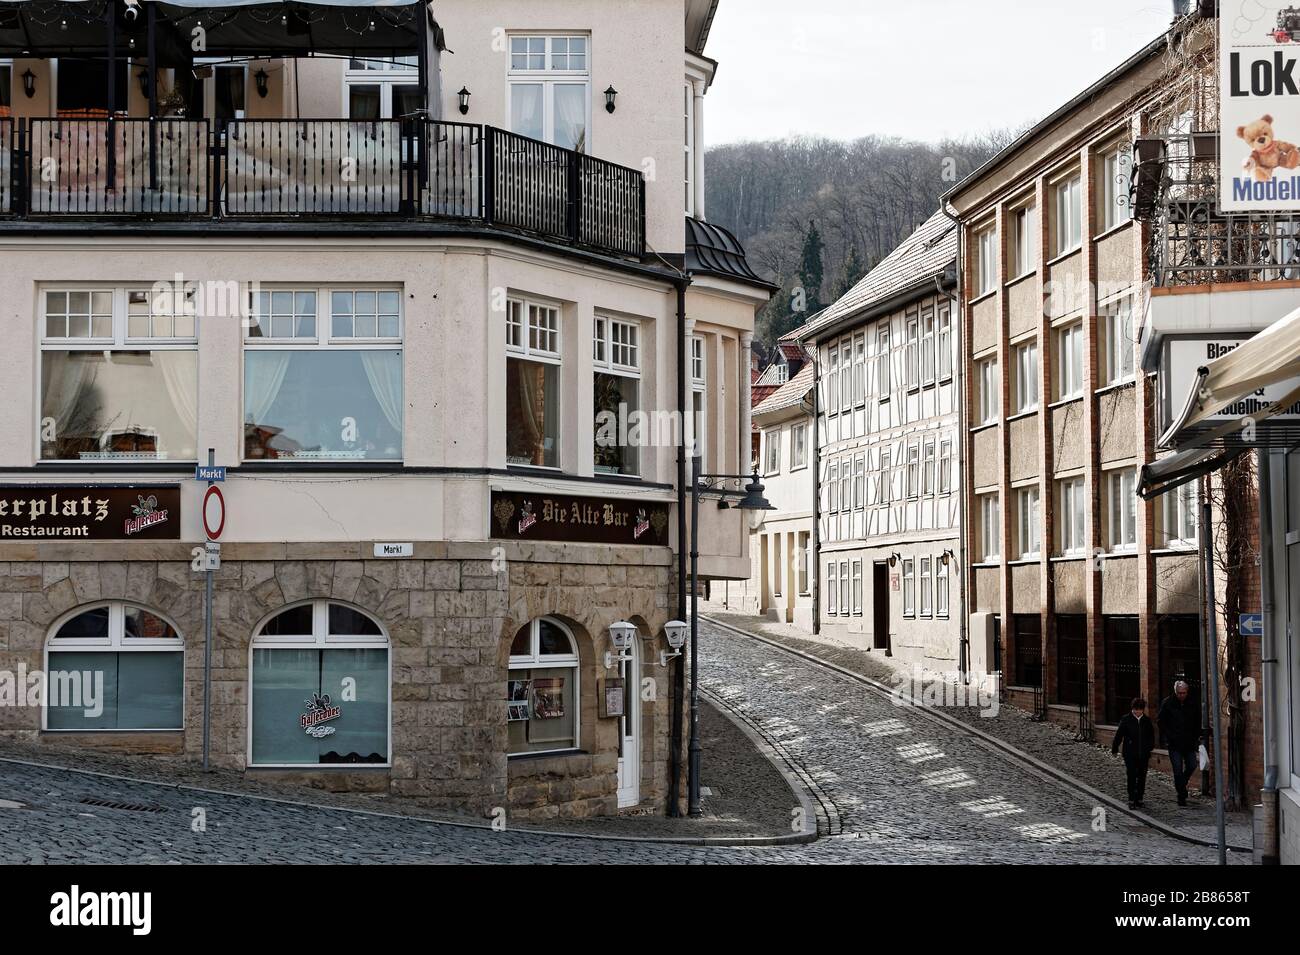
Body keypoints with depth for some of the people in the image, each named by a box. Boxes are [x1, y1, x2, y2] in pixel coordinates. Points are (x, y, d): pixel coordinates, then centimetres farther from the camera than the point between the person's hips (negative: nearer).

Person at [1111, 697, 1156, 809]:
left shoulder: (1147, 720, 5)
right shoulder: (1126, 719, -4)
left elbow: (1151, 735, 16)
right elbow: (1119, 735, -1)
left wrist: (1150, 748, 14)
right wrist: (1114, 749, 0)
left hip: (1143, 754, 4)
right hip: (1130, 754, -4)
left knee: (1142, 777, 8)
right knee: (1132, 776, -9)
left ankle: (1139, 799, 18)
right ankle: (1131, 800, -4)